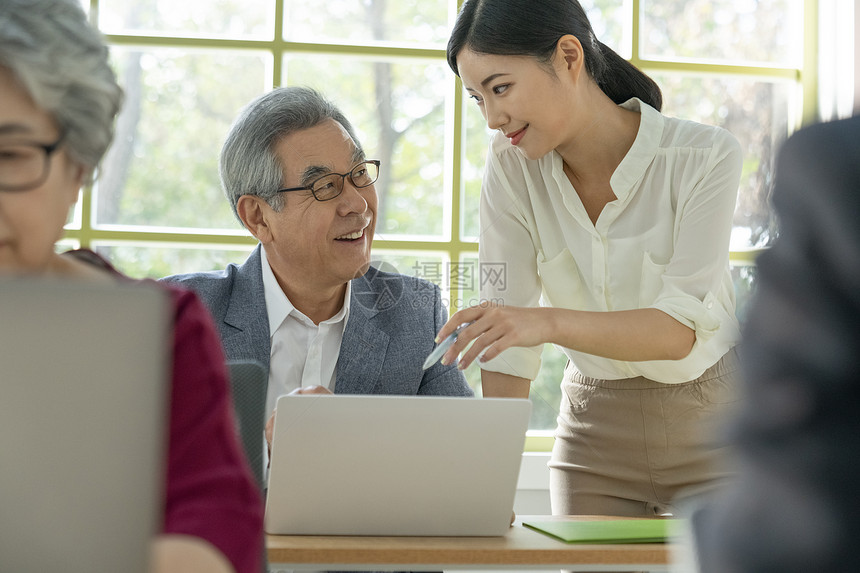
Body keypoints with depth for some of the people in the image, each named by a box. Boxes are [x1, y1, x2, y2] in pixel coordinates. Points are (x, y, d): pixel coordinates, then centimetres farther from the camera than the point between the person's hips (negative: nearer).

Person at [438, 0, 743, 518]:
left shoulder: (707, 156, -18)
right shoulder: (512, 168, -10)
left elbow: (681, 328, -25)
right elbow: (508, 326, -12)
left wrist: (551, 322, -41)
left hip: (711, 424, -2)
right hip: (595, 426, 3)